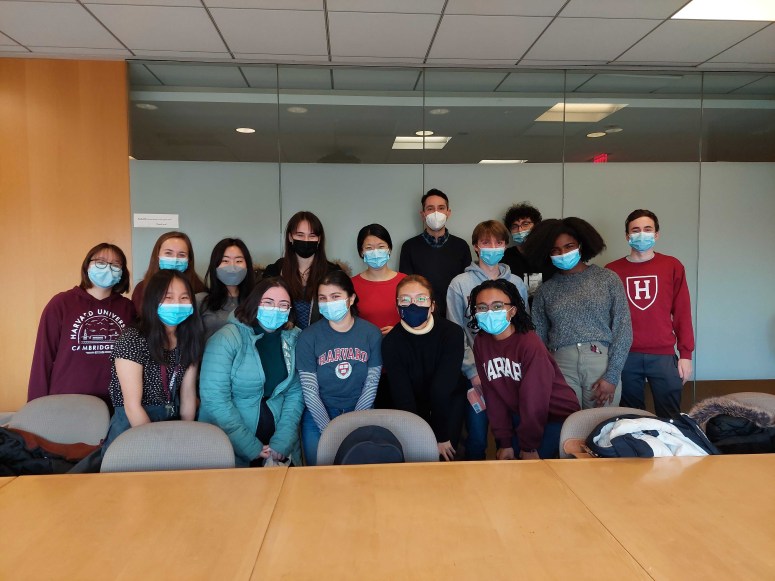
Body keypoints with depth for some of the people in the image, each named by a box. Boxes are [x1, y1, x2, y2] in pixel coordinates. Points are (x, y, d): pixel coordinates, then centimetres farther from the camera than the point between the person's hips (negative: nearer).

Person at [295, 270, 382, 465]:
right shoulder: (308, 337, -10)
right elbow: (310, 391, -10)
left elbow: (371, 385, -6)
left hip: (359, 412, 1)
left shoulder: (371, 333, -7)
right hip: (319, 414, -1)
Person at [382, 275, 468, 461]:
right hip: (413, 406, 1)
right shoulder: (391, 342, -19)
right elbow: (402, 395, -21)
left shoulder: (452, 333, -23)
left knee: (446, 450, -12)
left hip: (449, 402, 0)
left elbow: (442, 389, -25)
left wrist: (441, 437, -22)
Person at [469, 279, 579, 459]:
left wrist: (529, 446, -15)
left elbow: (534, 398, -22)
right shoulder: (481, 343, -9)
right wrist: (504, 442, -5)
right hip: (520, 415, 5)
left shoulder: (530, 343, -26)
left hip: (558, 416, -5)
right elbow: (493, 394, -7)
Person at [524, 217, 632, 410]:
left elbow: (623, 329, 0)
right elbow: (538, 339, 10)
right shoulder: (545, 290, 10)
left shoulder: (607, 279, 5)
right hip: (561, 367, 1)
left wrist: (612, 376, -6)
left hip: (602, 362, -1)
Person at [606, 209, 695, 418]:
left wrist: (686, 354, 0)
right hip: (625, 356, 0)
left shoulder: (672, 266, 5)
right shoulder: (612, 270, 5)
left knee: (670, 417, 5)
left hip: (664, 355, 0)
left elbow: (682, 312, 5)